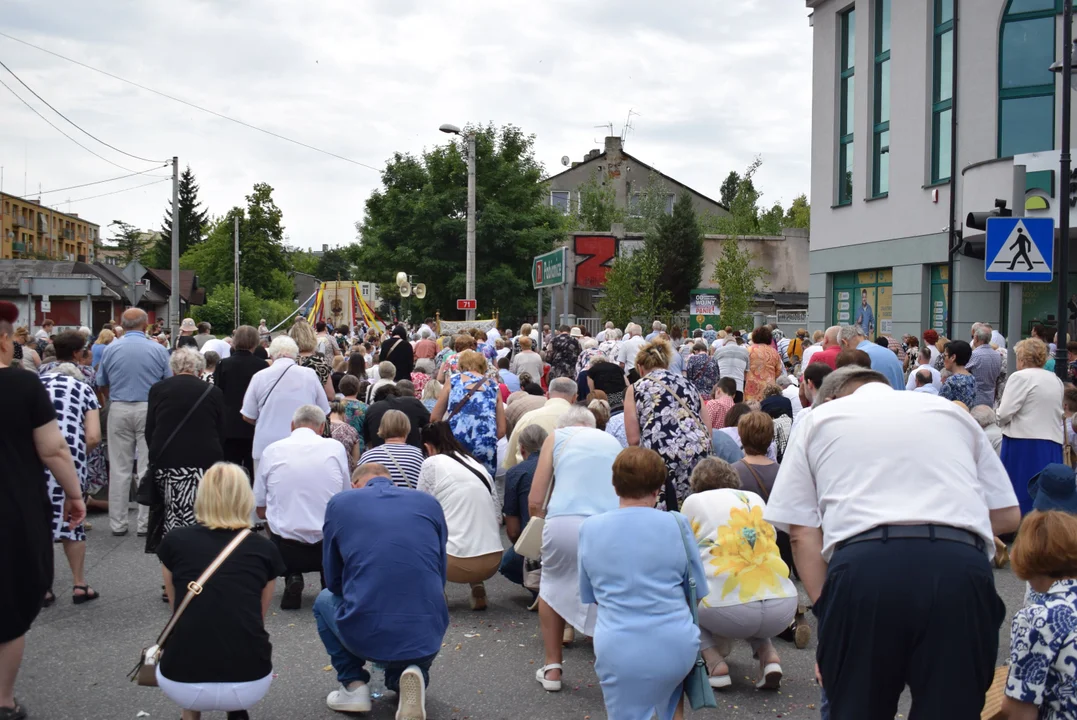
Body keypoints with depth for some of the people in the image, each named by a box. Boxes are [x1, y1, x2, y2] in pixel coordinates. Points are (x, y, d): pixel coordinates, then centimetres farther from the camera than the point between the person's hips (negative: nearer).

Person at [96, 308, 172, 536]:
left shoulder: (111, 349, 1)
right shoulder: (158, 350, -3)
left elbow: (102, 384, 9)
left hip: (119, 410, 1)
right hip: (149, 410, -1)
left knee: (119, 469, 7)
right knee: (148, 468, 4)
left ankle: (118, 523, 11)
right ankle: (146, 523, 6)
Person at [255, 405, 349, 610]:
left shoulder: (272, 450, -1)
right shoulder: (335, 448, -2)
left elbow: (260, 511, 7)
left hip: (285, 552, 0)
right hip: (329, 549, 0)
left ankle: (292, 578, 3)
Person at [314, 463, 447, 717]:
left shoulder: (340, 503, 10)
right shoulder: (429, 503, 14)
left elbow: (333, 581, 15)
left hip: (364, 634, -2)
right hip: (428, 636, 2)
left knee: (324, 601, 33)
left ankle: (354, 685, 17)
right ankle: (412, 677, 3)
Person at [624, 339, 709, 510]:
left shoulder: (636, 389, 10)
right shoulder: (687, 385, 21)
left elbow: (634, 439, 3)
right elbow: (708, 432, 18)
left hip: (661, 458, -4)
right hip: (698, 454, 4)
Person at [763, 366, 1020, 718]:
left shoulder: (819, 417, 22)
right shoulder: (951, 411, 28)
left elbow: (801, 532, 12)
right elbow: (1008, 516, 24)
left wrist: (825, 611, 14)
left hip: (864, 563, -2)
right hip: (961, 563, 2)